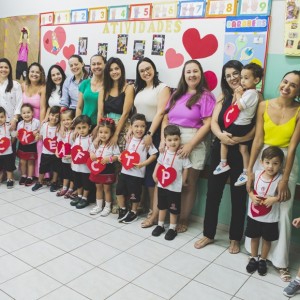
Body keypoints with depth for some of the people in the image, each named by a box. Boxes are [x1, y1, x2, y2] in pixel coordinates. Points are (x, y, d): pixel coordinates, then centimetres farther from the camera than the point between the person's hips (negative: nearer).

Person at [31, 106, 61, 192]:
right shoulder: (44, 125, -5)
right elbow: (41, 137, 8)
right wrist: (37, 136, -8)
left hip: (56, 153, -2)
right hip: (45, 152, 2)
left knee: (56, 169, 12)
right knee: (42, 168, 13)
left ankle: (54, 183, 31)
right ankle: (39, 182, 33)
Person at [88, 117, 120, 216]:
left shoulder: (113, 144, -13)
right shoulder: (95, 143, 1)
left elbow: (117, 156, -13)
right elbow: (91, 151, 13)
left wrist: (109, 159, -27)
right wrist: (91, 154, -9)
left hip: (108, 170, -5)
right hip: (96, 168, 5)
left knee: (106, 189, 7)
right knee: (98, 188, 17)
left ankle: (107, 207, 22)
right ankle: (98, 206, 30)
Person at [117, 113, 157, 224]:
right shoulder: (129, 140, 5)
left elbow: (154, 155, -15)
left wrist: (143, 164, -23)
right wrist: (121, 157, 1)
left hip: (137, 173, -5)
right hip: (125, 171, 5)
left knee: (134, 194, 7)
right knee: (119, 190, 11)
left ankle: (133, 212, 29)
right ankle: (123, 210, 32)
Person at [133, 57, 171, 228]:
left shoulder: (162, 88, -3)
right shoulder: (139, 89, 18)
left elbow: (161, 113, -12)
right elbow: (137, 112, 16)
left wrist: (150, 134, -18)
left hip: (155, 132, -7)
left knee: (156, 171, -7)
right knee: (145, 169, 6)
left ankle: (156, 213, -3)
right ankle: (151, 207, 15)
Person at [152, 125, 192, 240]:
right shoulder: (163, 153, -2)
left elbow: (186, 169, -9)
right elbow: (159, 164, 12)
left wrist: (183, 181, -4)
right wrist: (155, 175, 10)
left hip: (175, 187, -4)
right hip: (162, 185, 5)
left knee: (173, 209, 8)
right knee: (162, 206, 19)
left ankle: (172, 228, 24)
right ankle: (160, 225, 35)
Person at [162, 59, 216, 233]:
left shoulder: (206, 96, -3)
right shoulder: (177, 95, 14)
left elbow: (207, 124, -10)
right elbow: (166, 118, 12)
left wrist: (190, 145, -15)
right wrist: (163, 139, -2)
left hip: (194, 143, -4)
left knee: (189, 183, 5)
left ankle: (183, 219, 18)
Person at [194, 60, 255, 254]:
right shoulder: (223, 97, 9)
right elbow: (213, 122, -1)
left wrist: (237, 139, -27)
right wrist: (221, 135, -22)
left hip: (242, 153, -4)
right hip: (220, 150, 4)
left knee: (238, 196, 9)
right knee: (213, 193, 9)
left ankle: (235, 238, 26)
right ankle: (209, 234, 26)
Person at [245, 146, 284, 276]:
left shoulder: (280, 179, -19)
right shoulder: (257, 174, -10)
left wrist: (274, 199, -27)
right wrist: (252, 196, -15)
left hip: (270, 218, -2)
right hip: (254, 214, 2)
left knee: (267, 239, 17)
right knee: (254, 237, 19)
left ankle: (262, 260, 38)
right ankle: (253, 258, 39)